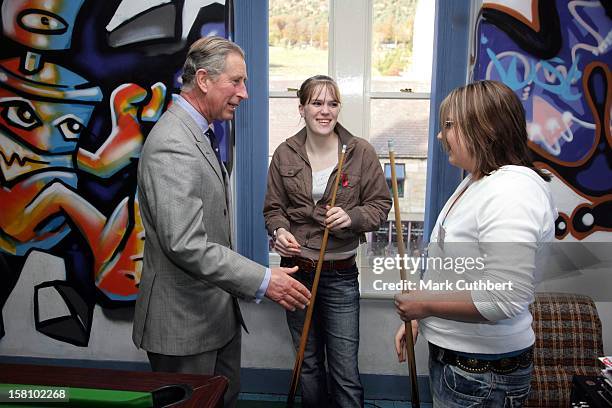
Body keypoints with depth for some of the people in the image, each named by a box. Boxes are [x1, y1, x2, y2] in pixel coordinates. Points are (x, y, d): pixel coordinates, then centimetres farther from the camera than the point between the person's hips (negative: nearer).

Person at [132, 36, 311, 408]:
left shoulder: (199, 134, 10)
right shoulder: (171, 146, -23)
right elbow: (185, 245, -30)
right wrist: (262, 281, -26)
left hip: (218, 313, 10)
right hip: (184, 321, -10)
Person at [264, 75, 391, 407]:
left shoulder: (361, 152, -5)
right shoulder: (285, 154, 1)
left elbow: (381, 204, -1)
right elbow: (274, 208, 6)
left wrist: (352, 217, -20)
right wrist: (280, 230, -15)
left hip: (340, 273, -2)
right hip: (295, 268, 3)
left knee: (346, 372, 2)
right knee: (308, 364, 20)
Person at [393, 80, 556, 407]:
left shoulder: (512, 190, -23)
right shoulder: (474, 182, 9)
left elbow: (504, 300, -30)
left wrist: (424, 304, -18)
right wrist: (414, 317, 12)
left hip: (482, 374, -9)